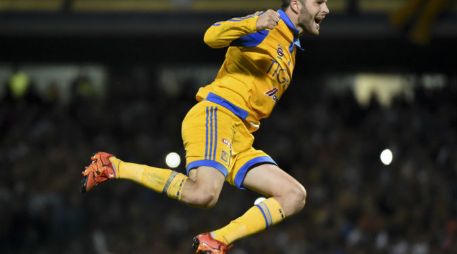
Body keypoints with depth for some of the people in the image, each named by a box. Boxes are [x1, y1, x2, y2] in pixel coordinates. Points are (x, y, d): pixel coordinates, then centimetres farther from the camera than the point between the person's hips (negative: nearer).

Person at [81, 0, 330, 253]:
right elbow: (212, 36, -18)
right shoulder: (267, 27, -1)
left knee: (294, 196, -3)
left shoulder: (291, 48, 26)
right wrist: (255, 24, -33)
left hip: (240, 141, 9)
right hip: (216, 114, -9)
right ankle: (113, 167, -15)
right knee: (203, 193, -32)